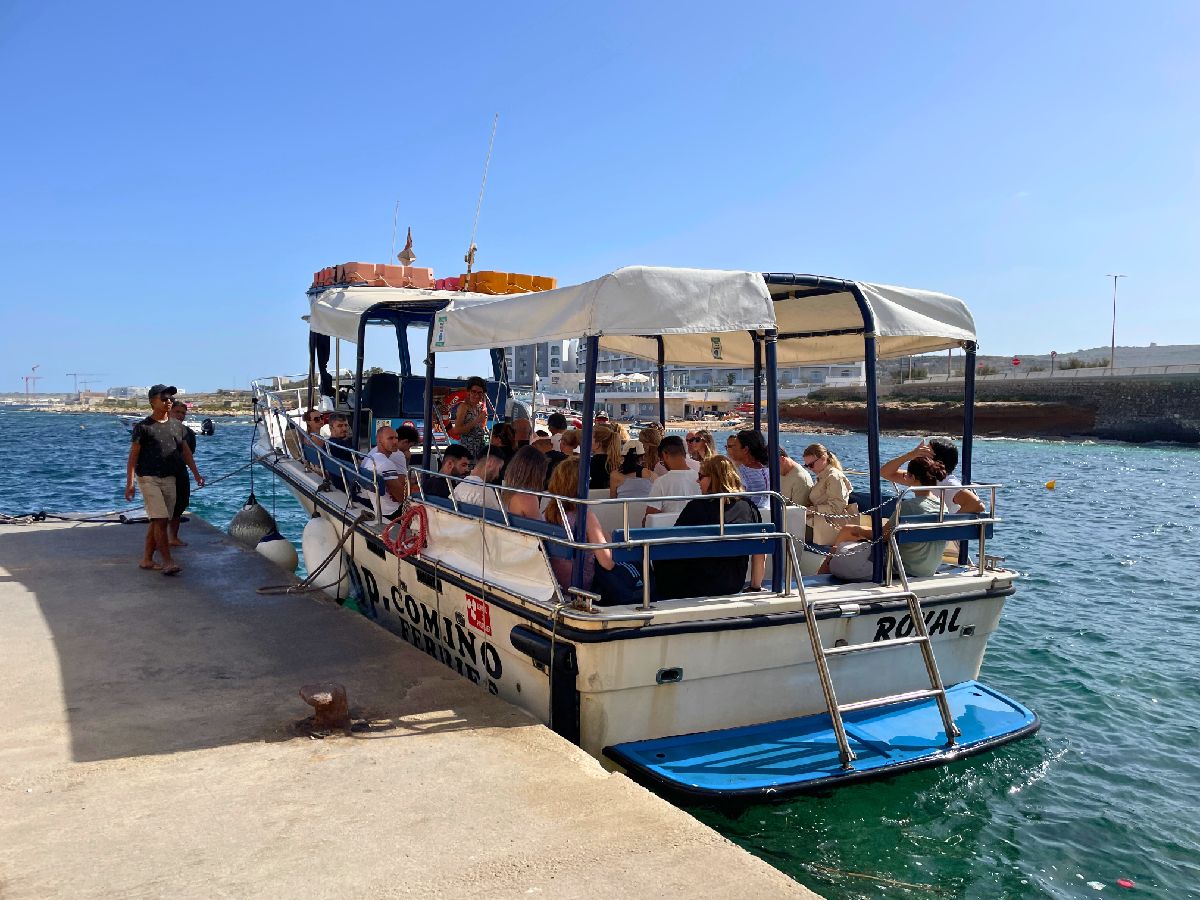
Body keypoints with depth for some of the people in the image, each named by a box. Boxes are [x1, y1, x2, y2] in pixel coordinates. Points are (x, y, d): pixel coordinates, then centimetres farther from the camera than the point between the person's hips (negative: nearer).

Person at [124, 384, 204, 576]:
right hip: (148, 479, -5)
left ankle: (146, 560, 18)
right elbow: (133, 457, -6)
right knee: (160, 520, -12)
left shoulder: (176, 426, 11)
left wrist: (196, 474, 9)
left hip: (169, 479, 5)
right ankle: (167, 562, -12)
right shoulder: (143, 427, -4)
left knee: (157, 522, 9)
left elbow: (186, 452, 17)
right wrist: (129, 483, -12)